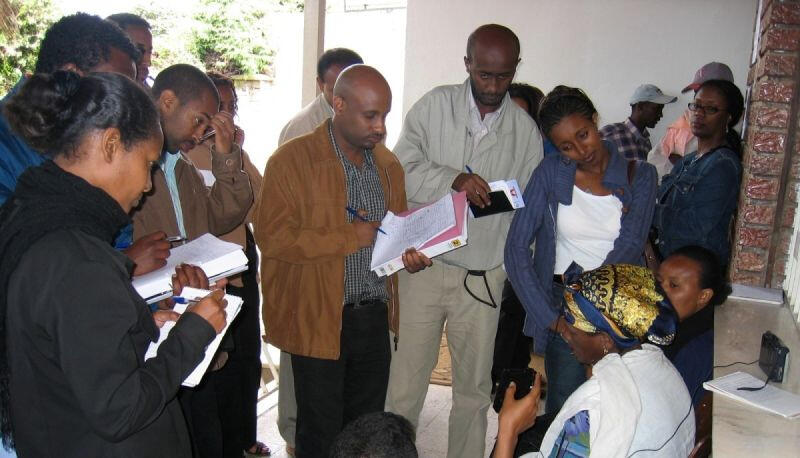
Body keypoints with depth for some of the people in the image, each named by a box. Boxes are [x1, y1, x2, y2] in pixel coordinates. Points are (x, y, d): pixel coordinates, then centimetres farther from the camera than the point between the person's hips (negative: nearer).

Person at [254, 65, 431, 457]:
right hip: (318, 320, -5)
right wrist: (350, 237, -19)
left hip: (375, 318, 6)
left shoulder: (388, 164, 10)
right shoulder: (293, 159, -9)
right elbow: (271, 236, -17)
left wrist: (409, 253, -1)